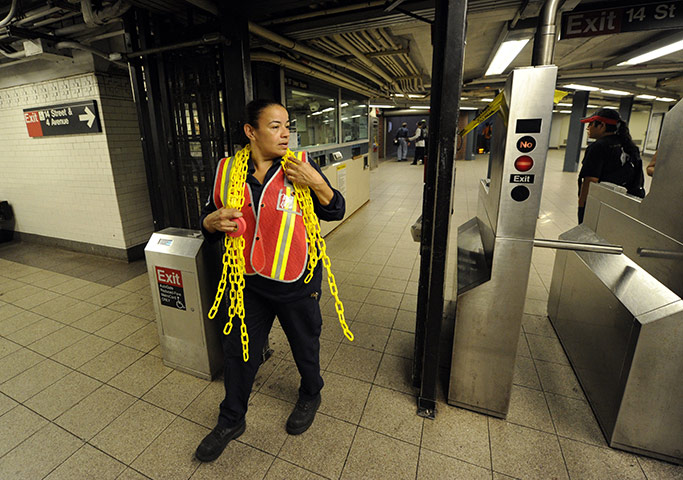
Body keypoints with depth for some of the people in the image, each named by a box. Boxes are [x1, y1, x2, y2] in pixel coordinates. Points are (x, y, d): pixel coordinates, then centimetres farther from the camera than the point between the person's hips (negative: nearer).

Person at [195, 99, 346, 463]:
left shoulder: (301, 166, -8)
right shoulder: (228, 170, -2)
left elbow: (336, 212, -5)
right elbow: (209, 217, 8)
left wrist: (316, 183, -22)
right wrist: (212, 222, -15)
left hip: (297, 283, -2)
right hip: (248, 282, 3)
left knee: (304, 345, 18)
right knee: (238, 350, 17)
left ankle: (310, 396, 51)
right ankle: (232, 420, 44)